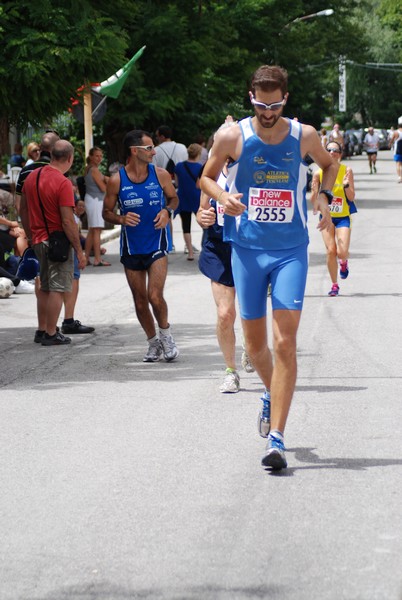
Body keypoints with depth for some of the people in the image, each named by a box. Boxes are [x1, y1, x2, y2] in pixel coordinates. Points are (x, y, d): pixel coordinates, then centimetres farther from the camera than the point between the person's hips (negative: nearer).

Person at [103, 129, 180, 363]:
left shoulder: (160, 175, -3)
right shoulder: (116, 181, -6)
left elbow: (174, 198, 13)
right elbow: (106, 212, 4)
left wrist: (167, 211, -9)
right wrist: (121, 219, -18)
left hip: (157, 245, -1)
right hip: (131, 247, 1)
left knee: (155, 296, -14)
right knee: (140, 301, 8)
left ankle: (166, 334, 11)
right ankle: (153, 341, 27)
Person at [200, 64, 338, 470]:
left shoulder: (304, 136, -1)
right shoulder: (232, 137, -4)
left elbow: (329, 164, 20)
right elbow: (206, 177, 10)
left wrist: (324, 195, 2)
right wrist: (222, 196, -12)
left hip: (291, 250, -1)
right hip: (247, 249, 1)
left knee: (285, 342, -12)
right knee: (255, 343, 11)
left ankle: (276, 439, -12)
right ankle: (271, 393, 44)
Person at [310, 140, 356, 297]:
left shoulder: (346, 171, -6)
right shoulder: (319, 173, -4)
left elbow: (351, 197, -6)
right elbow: (313, 200, -1)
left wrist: (346, 185, -23)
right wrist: (315, 191, -22)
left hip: (343, 217, -1)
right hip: (327, 216, 1)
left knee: (342, 252, -14)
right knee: (331, 251, -8)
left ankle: (343, 262, 26)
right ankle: (334, 285, 9)